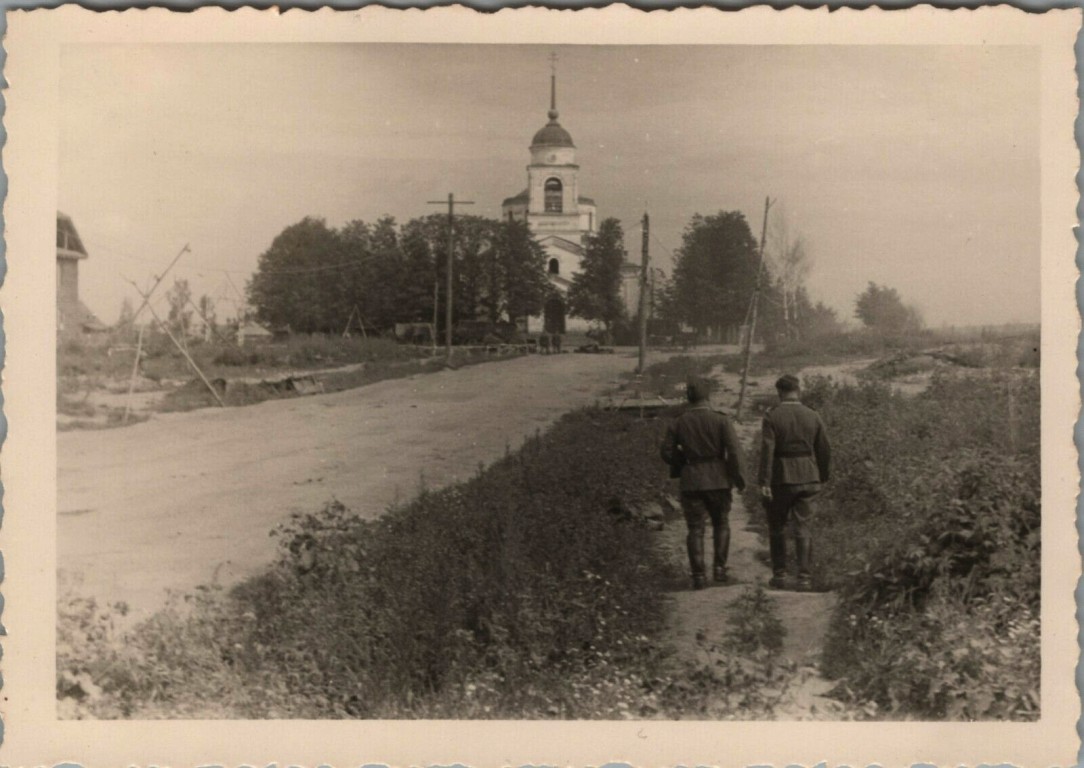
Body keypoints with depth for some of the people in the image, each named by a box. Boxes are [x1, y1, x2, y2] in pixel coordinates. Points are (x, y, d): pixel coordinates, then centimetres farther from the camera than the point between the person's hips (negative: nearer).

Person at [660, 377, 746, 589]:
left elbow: (667, 452, 1)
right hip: (718, 480, -1)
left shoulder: (678, 424, -1)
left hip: (691, 482, 1)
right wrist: (739, 477, -4)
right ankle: (719, 567, 8)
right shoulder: (721, 420, -7)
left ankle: (699, 575, -1)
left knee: (695, 529, 6)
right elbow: (734, 450, -13)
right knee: (721, 524, 18)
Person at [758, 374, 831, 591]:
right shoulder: (813, 417, 2)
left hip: (780, 478, -2)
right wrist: (822, 476, 18)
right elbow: (824, 450, 6)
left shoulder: (772, 417, -8)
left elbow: (767, 451, -15)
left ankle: (779, 575, 17)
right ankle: (805, 578, -1)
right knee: (804, 529, 3)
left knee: (777, 528, 13)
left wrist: (764, 482, -15)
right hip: (808, 478, 2)